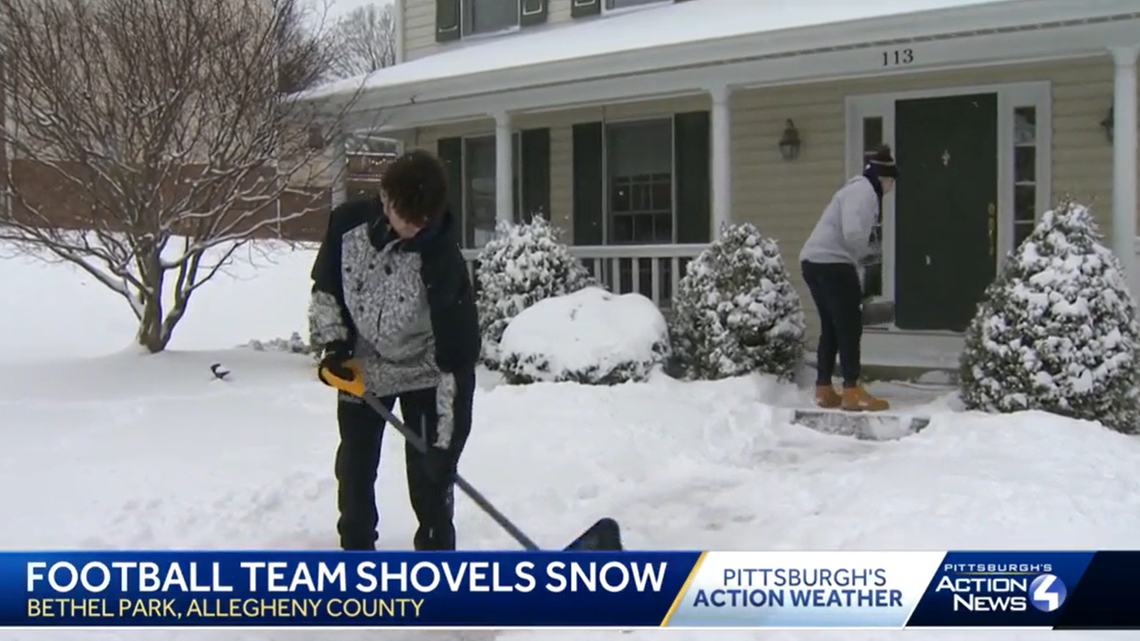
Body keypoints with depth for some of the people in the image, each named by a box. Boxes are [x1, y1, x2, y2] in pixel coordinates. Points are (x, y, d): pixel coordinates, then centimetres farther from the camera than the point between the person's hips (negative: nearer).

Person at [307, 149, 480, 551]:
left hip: (424, 374, -3)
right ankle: (356, 553, 30)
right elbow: (325, 288, 1)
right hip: (361, 368, 4)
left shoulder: (442, 259, -31)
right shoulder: (347, 223, -20)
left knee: (430, 475, -4)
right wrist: (334, 343, -10)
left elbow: (455, 355, -29)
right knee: (354, 469, 12)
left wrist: (449, 435, -30)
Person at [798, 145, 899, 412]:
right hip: (832, 263, -10)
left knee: (832, 327, 13)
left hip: (815, 261, 10)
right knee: (850, 325, -5)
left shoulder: (862, 190, 22)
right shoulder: (863, 191, -11)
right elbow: (852, 232, -24)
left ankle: (824, 390, 16)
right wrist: (868, 252, -7)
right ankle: (852, 391, -4)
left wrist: (868, 251, 5)